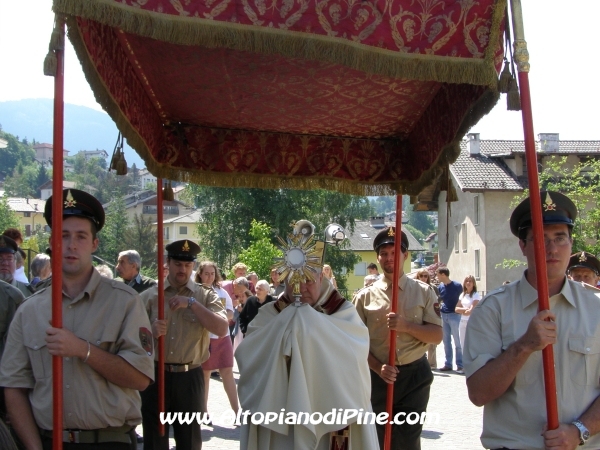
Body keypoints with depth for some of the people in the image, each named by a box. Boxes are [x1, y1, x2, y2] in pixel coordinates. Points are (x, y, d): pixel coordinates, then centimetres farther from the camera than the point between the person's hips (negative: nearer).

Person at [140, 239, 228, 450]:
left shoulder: (206, 295, 3)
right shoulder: (149, 295, 3)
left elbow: (222, 329, -12)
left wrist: (192, 303, -16)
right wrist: (151, 331, -19)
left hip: (189, 378, 0)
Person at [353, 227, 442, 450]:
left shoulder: (424, 292, 2)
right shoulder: (365, 296, 1)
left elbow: (437, 335, -3)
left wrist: (406, 326, -19)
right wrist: (378, 368, -14)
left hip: (415, 375, 0)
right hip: (378, 377, 0)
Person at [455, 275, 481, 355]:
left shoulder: (476, 295, -9)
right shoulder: (462, 295, 12)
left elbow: (471, 311, -16)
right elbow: (456, 309, 7)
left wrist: (462, 311, 0)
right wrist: (465, 309, -9)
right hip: (462, 323, 7)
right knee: (463, 346, 11)